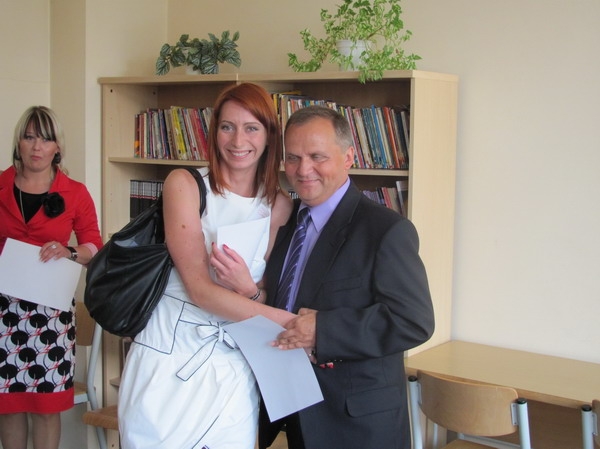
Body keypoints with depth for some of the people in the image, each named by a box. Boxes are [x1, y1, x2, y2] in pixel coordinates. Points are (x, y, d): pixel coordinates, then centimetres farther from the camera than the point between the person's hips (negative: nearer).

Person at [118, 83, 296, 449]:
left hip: (233, 369, 3)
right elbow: (199, 288, -15)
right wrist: (293, 322, -22)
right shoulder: (184, 184, -6)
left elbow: (272, 296, 7)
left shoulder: (280, 206, 3)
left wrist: (247, 288, -18)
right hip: (168, 358, -2)